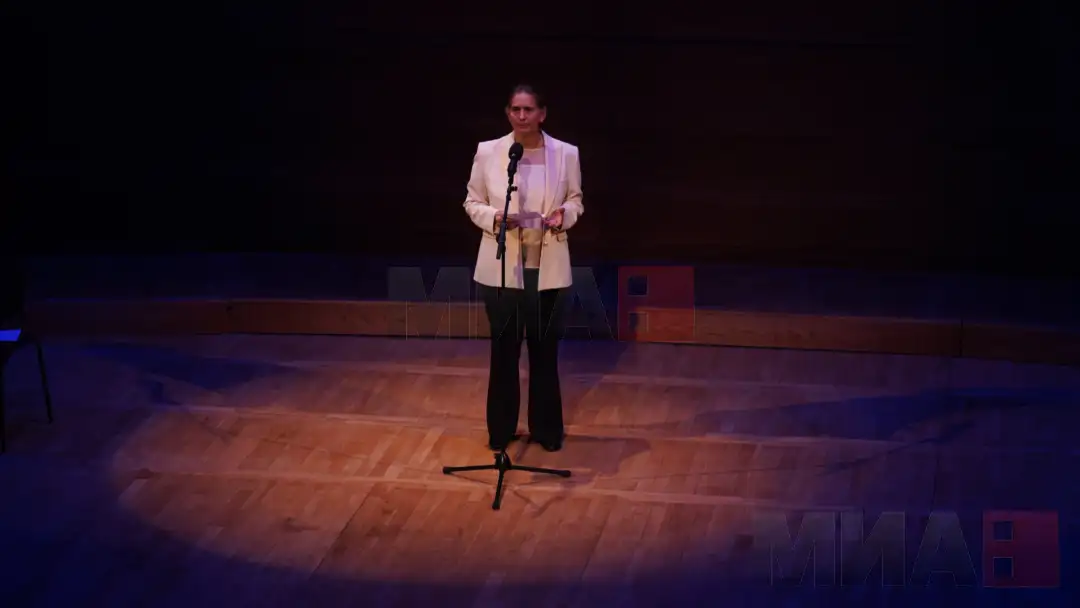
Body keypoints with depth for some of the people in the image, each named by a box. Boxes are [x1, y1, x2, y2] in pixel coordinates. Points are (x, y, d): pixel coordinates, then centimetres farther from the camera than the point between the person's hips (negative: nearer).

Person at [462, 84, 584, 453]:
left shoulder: (566, 154, -3)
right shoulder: (488, 152, -4)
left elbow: (575, 200, 9)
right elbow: (472, 202, 4)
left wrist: (565, 214, -14)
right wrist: (494, 218, -17)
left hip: (548, 267, 0)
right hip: (501, 267, 0)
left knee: (545, 349, 10)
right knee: (504, 349, 8)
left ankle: (546, 429, 24)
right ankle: (501, 430, 23)